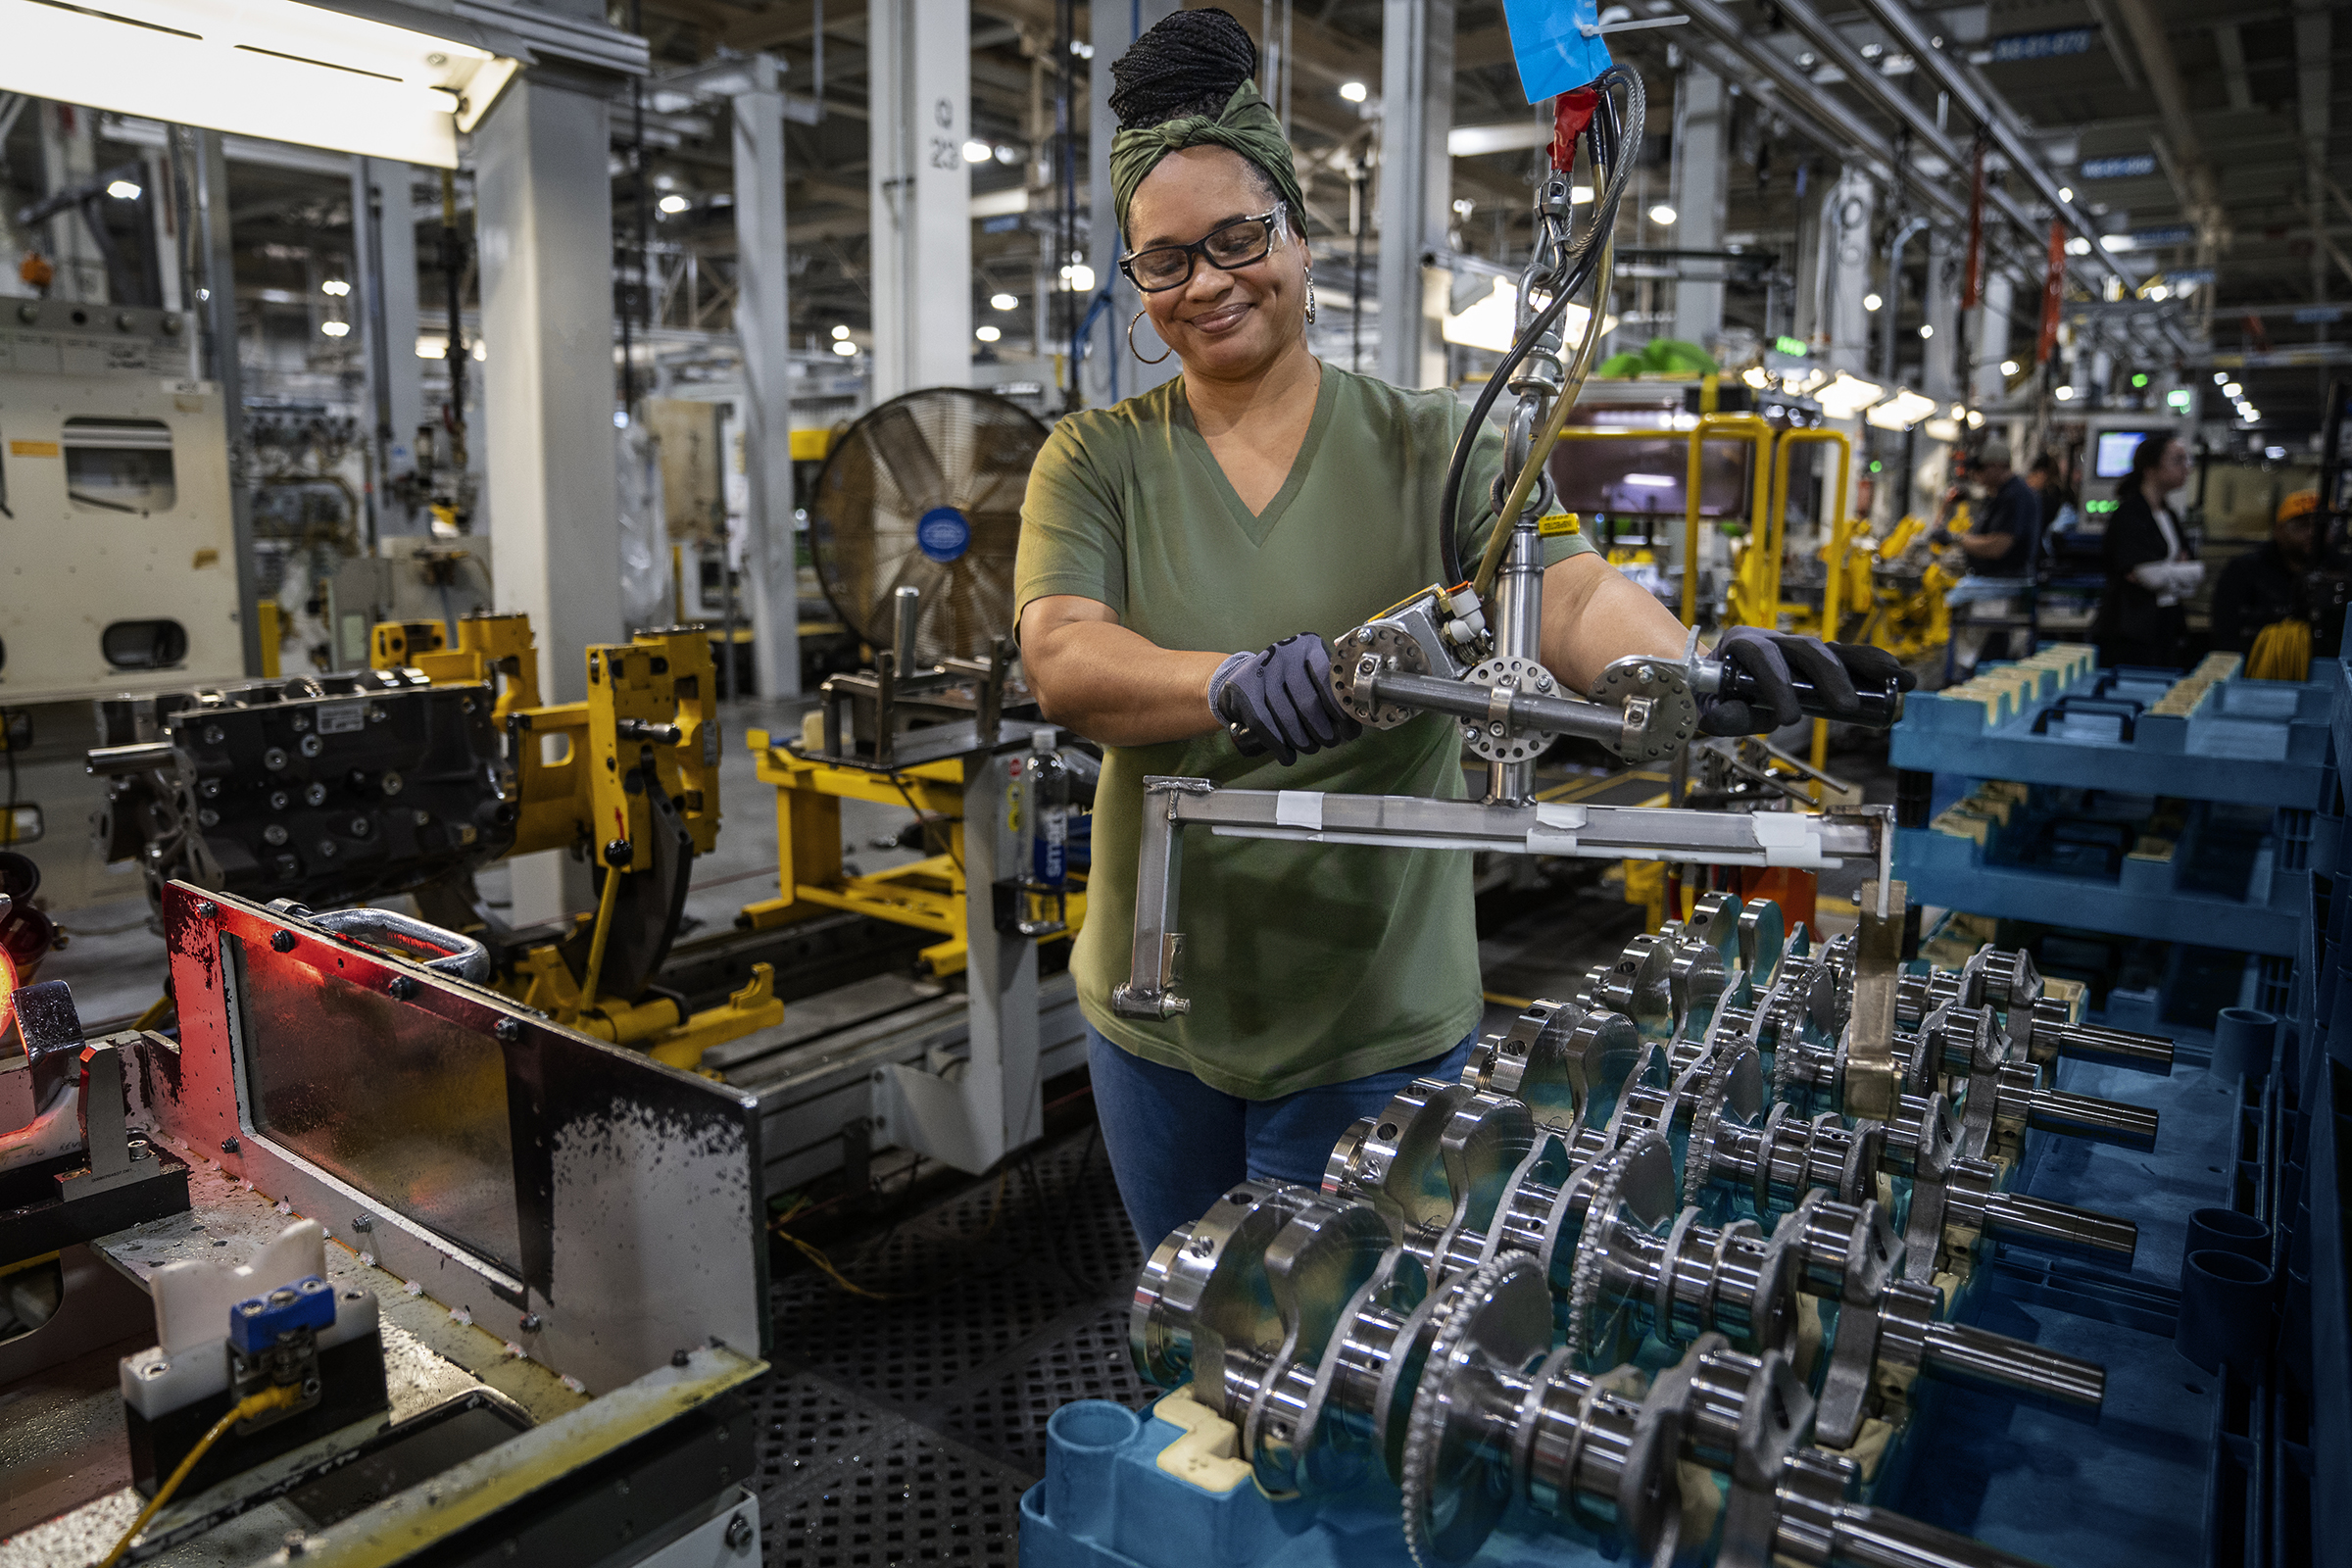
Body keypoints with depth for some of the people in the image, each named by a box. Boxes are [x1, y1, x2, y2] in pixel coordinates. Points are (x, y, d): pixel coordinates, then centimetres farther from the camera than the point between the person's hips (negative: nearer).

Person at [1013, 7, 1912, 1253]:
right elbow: (1062, 664, -18)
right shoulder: (1095, 461, -2)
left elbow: (1570, 591, -18)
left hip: (1379, 1023, -1)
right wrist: (1238, 681, -37)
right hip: (1156, 1010, 2)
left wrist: (1690, 669, -40)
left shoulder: (1430, 446, -3)